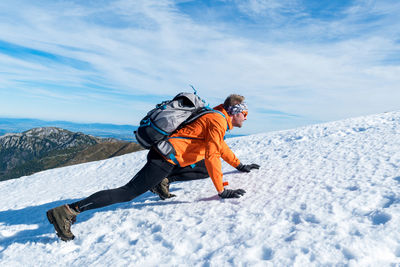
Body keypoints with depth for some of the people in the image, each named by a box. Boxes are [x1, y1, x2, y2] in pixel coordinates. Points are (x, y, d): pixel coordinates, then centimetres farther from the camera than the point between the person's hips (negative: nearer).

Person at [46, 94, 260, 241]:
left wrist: (239, 165, 43)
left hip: (170, 157, 10)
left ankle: (163, 180, 20)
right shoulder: (218, 121, -9)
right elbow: (212, 157, -19)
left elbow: (220, 146, 37)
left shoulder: (217, 118, 22)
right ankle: (68, 211, -14)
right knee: (127, 193, -13)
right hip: (166, 158, -10)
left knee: (204, 170, 22)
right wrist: (222, 191, -15)